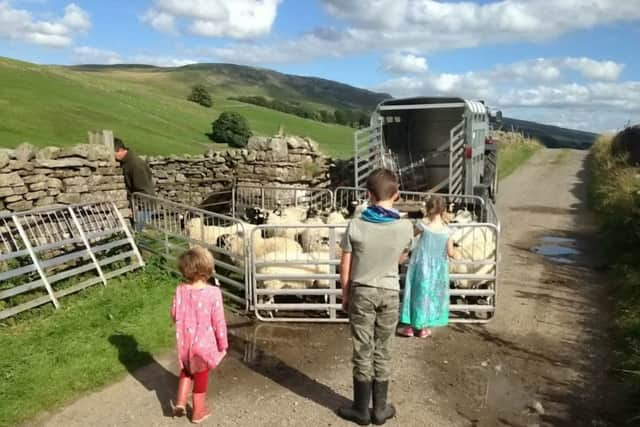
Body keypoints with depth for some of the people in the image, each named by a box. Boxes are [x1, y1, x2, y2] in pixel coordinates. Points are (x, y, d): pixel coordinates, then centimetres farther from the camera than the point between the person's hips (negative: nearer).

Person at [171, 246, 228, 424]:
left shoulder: (180, 290, -13)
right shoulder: (213, 292, -23)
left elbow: (174, 315, 1)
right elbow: (219, 322, -16)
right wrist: (223, 343, -2)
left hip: (184, 342, 3)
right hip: (203, 342, -3)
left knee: (186, 369, 30)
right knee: (201, 375, 16)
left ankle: (180, 401, 20)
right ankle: (198, 411, 32)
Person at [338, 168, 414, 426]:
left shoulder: (356, 226, -15)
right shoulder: (405, 227, -10)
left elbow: (345, 268, -9)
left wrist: (345, 296, 4)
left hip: (362, 293, -1)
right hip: (390, 294, 2)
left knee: (363, 352, 9)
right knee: (383, 352, 13)